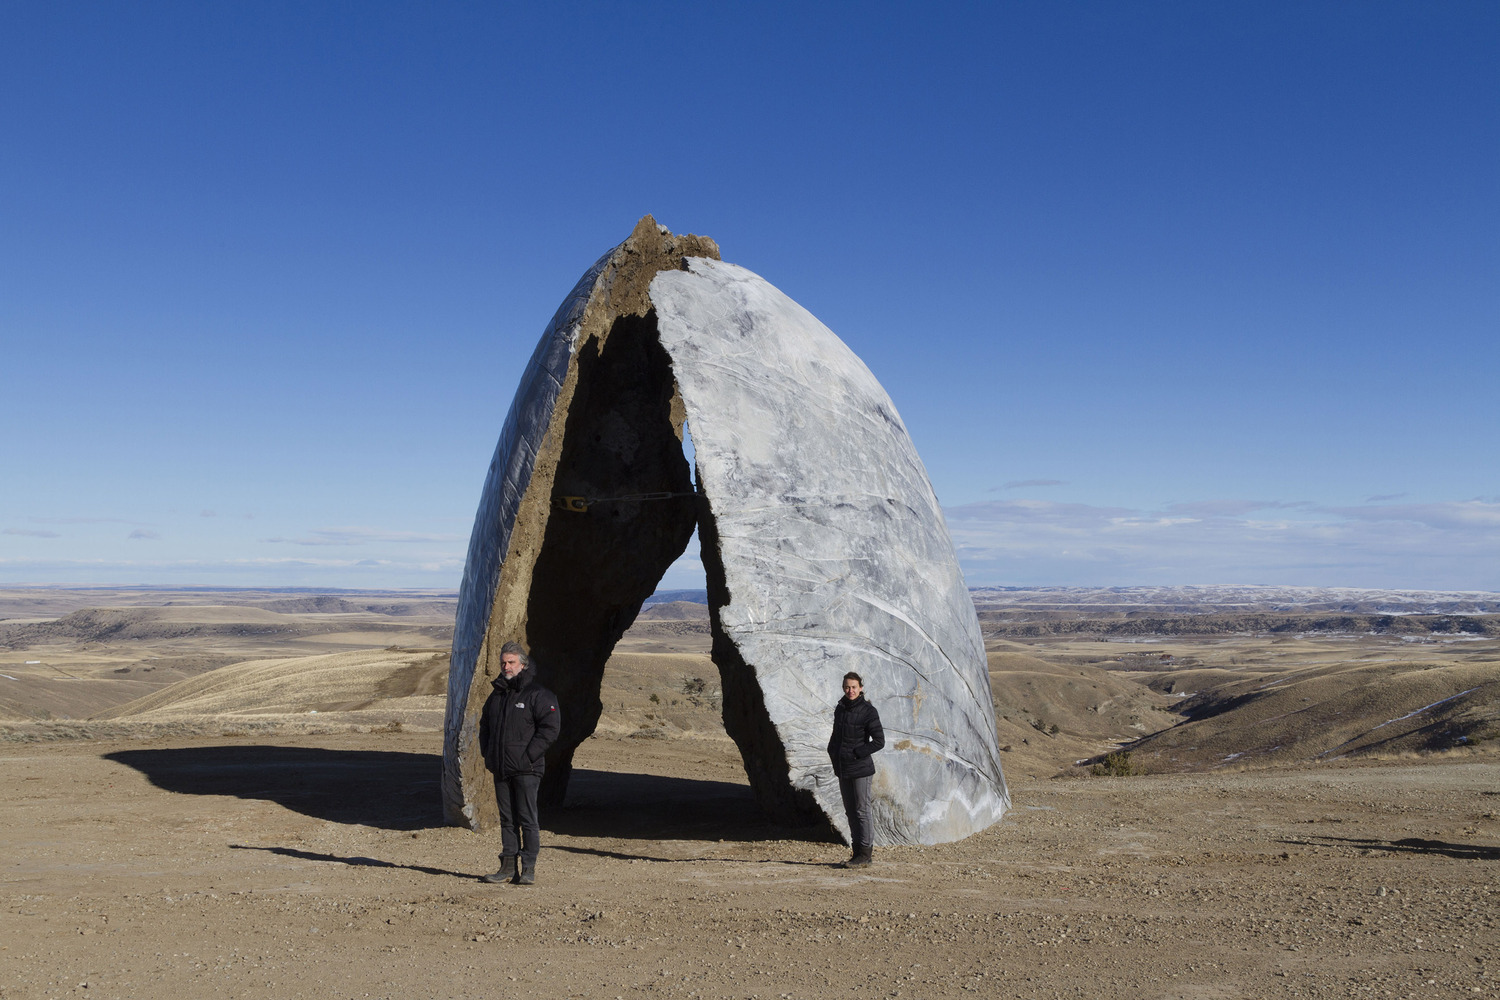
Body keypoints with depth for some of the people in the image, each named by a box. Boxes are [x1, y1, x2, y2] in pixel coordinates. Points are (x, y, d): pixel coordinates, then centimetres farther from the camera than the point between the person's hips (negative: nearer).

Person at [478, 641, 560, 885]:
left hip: (526, 769, -6)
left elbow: (551, 727, -12)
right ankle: (507, 868, 15)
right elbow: (484, 726, 26)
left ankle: (528, 870, 1)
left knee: (527, 820, -3)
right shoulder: (496, 695, 14)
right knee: (507, 820, 10)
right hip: (500, 769, 6)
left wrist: (529, 755, -15)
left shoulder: (538, 695, -6)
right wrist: (487, 753, 12)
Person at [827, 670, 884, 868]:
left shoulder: (868, 711, -10)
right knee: (850, 812, 11)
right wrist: (833, 752, 8)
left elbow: (879, 741, -13)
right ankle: (857, 852, 18)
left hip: (860, 769, -7)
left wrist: (857, 754, -14)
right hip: (843, 769, 7)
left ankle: (864, 854, 2)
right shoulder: (840, 708, 11)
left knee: (862, 810, -3)